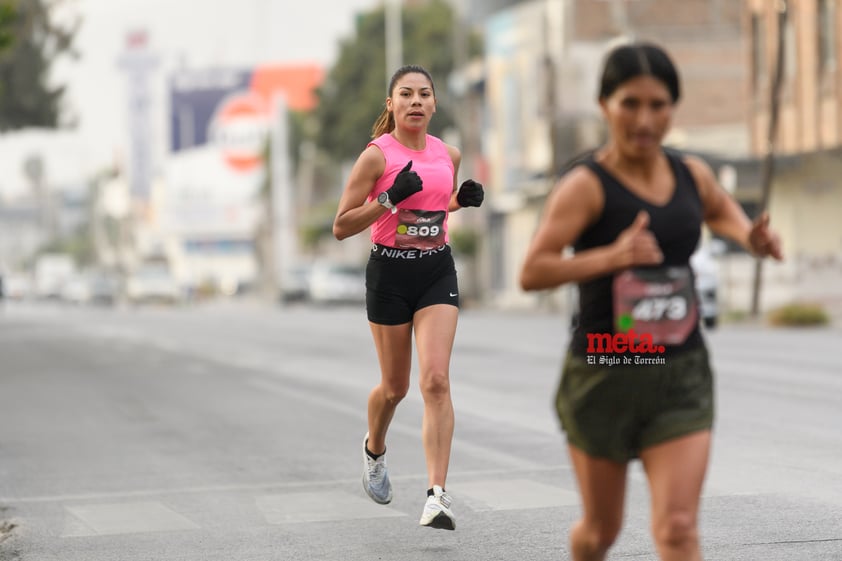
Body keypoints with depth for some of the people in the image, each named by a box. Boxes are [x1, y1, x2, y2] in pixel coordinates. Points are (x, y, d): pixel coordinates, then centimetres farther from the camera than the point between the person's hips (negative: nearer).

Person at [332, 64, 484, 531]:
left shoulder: (449, 156, 5)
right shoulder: (377, 156, -8)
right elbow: (341, 226, -10)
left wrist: (464, 199, 3)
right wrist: (390, 198, -22)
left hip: (438, 270, 2)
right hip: (390, 271, -2)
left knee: (436, 379, -13)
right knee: (395, 385, 11)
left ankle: (437, 495, -18)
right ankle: (374, 449, 45)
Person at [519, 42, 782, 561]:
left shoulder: (691, 174, 3)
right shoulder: (586, 185, -14)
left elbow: (720, 209, 28)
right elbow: (532, 273, -24)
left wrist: (750, 237, 7)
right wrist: (610, 256, -37)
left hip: (682, 376, 3)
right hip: (604, 376, -3)